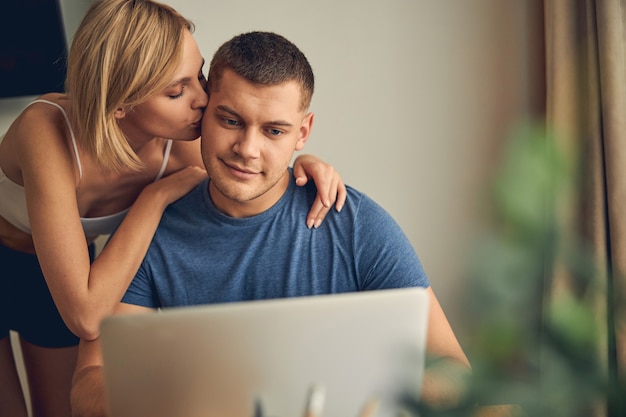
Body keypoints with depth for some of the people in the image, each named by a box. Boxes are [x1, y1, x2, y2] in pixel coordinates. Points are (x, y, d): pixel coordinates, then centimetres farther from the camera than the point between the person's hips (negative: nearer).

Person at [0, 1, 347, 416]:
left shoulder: (179, 147, -28)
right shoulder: (48, 131, -42)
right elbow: (86, 317, -45)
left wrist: (304, 166, -30)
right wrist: (158, 195, -39)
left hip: (57, 266, 4)